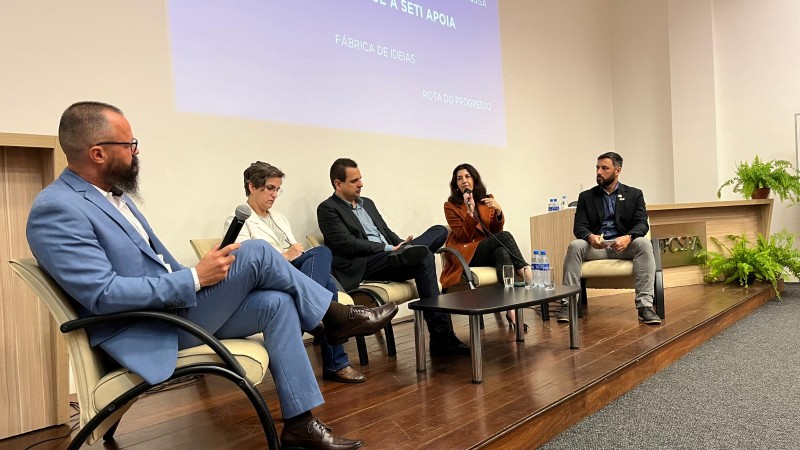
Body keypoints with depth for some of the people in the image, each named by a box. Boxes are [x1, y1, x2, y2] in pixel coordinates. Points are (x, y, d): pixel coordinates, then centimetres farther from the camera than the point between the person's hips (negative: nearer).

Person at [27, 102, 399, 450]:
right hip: (148, 332, -9)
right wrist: (194, 278, -23)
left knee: (277, 303, -9)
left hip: (177, 306, 9)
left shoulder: (113, 193, 12)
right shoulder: (56, 209, -16)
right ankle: (333, 316, 3)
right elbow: (102, 294, -24)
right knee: (255, 253, -19)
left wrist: (199, 279, 7)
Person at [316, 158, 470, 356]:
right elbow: (348, 244, -12)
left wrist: (402, 246, 0)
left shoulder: (367, 203, 25)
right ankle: (441, 337, -29)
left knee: (440, 231, -8)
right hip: (362, 267, -7)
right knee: (424, 258, -31)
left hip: (390, 256, 8)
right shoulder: (327, 209, 0)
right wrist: (390, 249, -15)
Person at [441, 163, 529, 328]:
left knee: (501, 251, -35)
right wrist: (470, 212, -20)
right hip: (466, 256, -3)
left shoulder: (487, 199, 13)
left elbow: (496, 232, 3)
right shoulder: (451, 206, 2)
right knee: (505, 236, -28)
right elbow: (463, 237, -8)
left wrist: (498, 212, -15)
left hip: (489, 252, 3)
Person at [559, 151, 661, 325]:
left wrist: (628, 237, -24)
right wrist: (590, 237, -23)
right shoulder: (586, 196, 12)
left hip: (623, 246, 0)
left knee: (643, 243, -31)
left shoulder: (634, 194, 12)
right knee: (575, 246, -30)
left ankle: (645, 305, -32)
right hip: (595, 246, 0)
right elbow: (579, 226, 2)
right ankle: (568, 304, -30)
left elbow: (642, 224, 0)